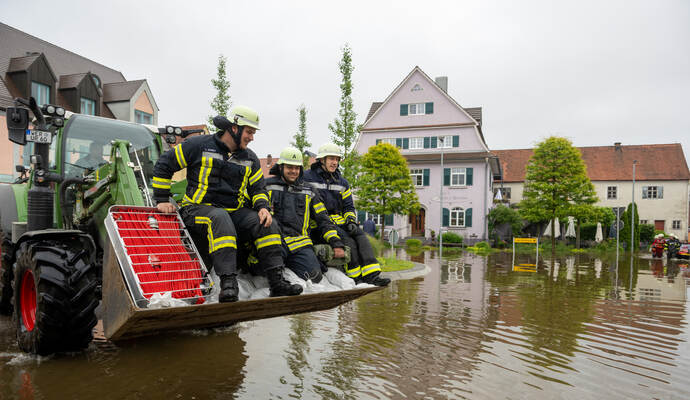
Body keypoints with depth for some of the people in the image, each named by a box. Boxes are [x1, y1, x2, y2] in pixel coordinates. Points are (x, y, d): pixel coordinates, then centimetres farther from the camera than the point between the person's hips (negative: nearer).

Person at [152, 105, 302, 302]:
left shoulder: (250, 158, 13)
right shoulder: (200, 145, -3)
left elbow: (258, 188, 19)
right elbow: (164, 165, 2)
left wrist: (262, 207, -4)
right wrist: (162, 200, -2)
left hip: (235, 212, 5)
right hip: (199, 209, -5)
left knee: (267, 224, -20)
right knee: (221, 219, -40)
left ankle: (277, 282, -19)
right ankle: (228, 282, -45)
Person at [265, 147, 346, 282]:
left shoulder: (308, 191, 23)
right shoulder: (267, 186, 14)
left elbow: (323, 220, 21)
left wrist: (337, 243, 7)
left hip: (299, 242, 4)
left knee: (314, 276, -21)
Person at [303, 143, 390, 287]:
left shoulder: (342, 182, 19)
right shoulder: (308, 178, 1)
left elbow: (349, 206, 21)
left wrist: (351, 221, 0)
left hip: (339, 221, 6)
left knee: (360, 235, -20)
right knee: (346, 238, -29)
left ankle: (372, 275, -27)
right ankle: (355, 277, -23)